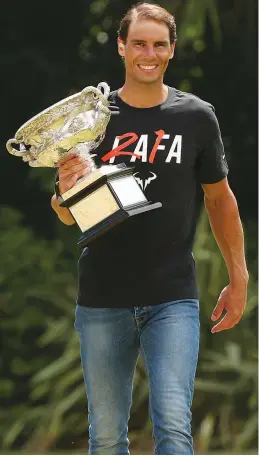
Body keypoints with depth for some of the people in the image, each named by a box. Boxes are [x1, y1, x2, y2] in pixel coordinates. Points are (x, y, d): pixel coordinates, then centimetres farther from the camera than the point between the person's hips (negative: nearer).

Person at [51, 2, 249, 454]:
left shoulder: (197, 117, 1)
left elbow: (219, 198, 12)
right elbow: (68, 216, 6)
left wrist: (238, 279, 8)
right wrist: (67, 190, -18)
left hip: (173, 298, -1)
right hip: (102, 298, 1)